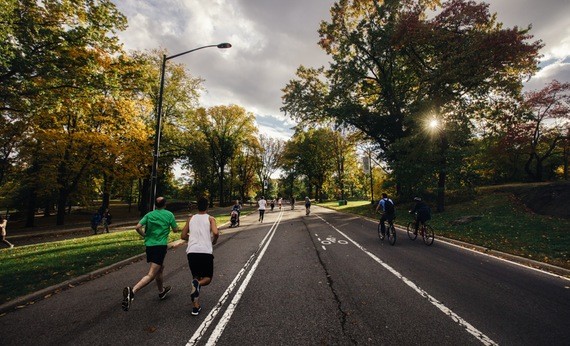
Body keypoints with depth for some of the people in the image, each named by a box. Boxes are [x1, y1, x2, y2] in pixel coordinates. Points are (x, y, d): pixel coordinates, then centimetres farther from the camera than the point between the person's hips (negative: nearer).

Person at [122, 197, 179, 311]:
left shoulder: (149, 214, 7)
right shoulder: (169, 214, -2)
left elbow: (138, 227, -5)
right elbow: (175, 230, 3)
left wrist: (144, 235, 12)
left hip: (149, 245, 6)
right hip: (161, 246, -6)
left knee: (160, 268, 24)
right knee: (151, 275, -8)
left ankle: (161, 291, 41)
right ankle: (132, 291, -30)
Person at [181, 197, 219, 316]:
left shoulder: (191, 219, 15)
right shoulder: (210, 219, 5)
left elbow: (183, 236, 17)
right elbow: (215, 233, -12)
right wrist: (214, 241, 8)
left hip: (192, 251, 3)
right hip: (206, 251, -3)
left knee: (196, 277, 21)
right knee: (208, 278, 15)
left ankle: (196, 307, 13)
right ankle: (198, 284, -19)